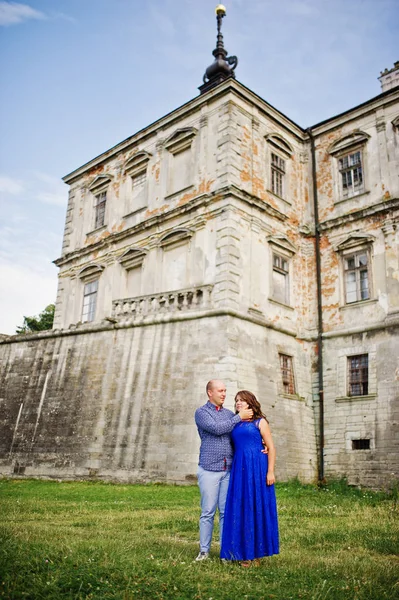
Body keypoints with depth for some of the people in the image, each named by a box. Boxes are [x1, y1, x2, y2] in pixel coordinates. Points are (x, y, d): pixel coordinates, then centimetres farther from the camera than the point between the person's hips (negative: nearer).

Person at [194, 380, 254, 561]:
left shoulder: (230, 414, 14)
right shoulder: (201, 413, -1)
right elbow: (216, 428, -16)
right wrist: (239, 417, -11)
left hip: (228, 470, 4)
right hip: (209, 470, -4)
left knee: (226, 511, 5)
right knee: (208, 512, 0)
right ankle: (204, 551, 11)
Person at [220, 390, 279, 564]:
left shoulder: (260, 422, 1)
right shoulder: (235, 424, 14)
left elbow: (271, 448, -4)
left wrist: (270, 471, -12)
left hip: (257, 468, -4)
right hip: (239, 469, 4)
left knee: (259, 507, 1)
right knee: (241, 509, 5)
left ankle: (258, 550, 13)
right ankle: (245, 552, 15)